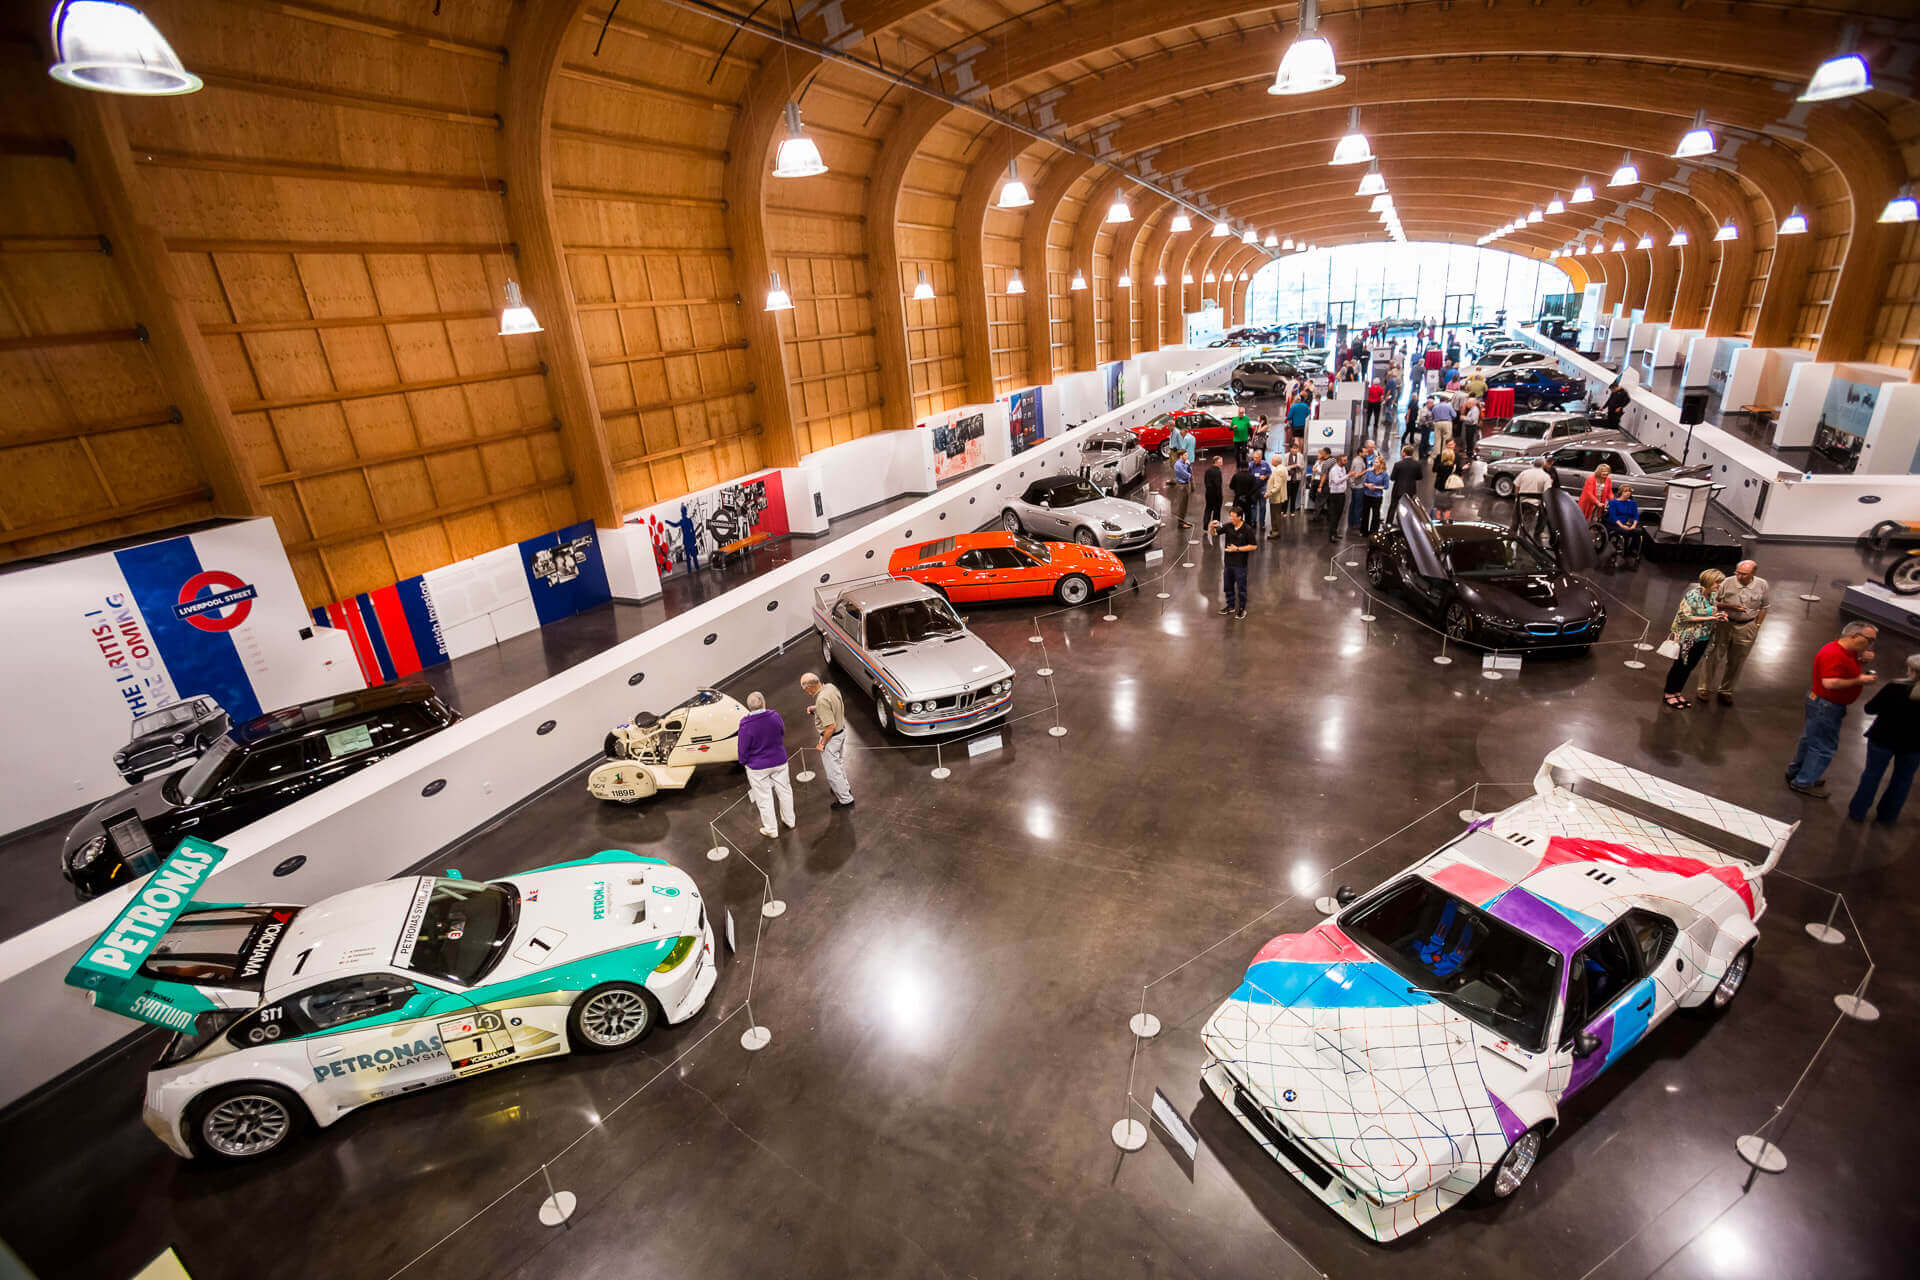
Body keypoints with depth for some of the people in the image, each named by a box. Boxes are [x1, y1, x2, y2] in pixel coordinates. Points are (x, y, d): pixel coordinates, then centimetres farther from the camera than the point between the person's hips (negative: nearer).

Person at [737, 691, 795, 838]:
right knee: (785, 791, 23)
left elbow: (743, 747, -13)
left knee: (764, 798, 13)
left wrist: (743, 761, 6)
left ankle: (771, 830, 28)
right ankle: (789, 820, 41)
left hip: (757, 767, -3)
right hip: (779, 762, 3)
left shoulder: (746, 725, -24)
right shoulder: (774, 716, -15)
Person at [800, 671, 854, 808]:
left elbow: (831, 727, -30)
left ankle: (846, 800, 20)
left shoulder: (821, 700, -32)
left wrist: (822, 743, -16)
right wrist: (815, 708, 6)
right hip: (842, 731, 9)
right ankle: (844, 788, 48)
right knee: (839, 763, 29)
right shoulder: (830, 687, -6)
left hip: (831, 737, -9)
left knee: (833, 770, 8)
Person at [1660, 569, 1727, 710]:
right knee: (1680, 666, 2)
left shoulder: (1712, 596, 7)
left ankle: (1677, 693, 24)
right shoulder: (1693, 595, -18)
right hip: (1688, 638, -7)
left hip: (1702, 640, 7)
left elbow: (1710, 612, 21)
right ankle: (1669, 694, 13)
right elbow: (1685, 616, -20)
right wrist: (1709, 618, -21)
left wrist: (1718, 615, 1)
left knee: (1689, 667, 13)